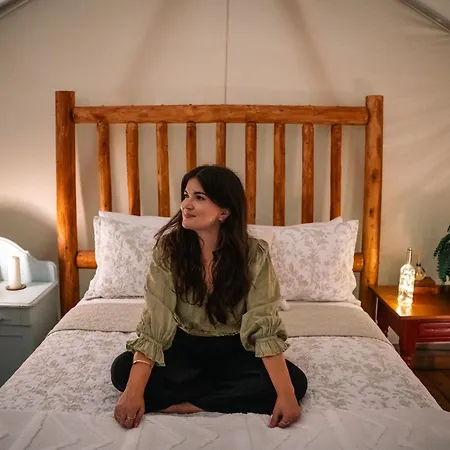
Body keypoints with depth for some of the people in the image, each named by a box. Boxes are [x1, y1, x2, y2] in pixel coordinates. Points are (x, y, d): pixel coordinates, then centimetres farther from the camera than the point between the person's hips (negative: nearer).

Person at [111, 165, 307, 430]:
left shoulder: (254, 254, -18)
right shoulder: (169, 247, -16)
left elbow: (265, 326, -21)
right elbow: (154, 321, -21)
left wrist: (286, 394, -32)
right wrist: (134, 391, -32)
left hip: (234, 349, 0)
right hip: (184, 345, 1)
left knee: (296, 382, -24)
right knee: (122, 369, -25)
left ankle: (190, 405, -19)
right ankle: (231, 395, -16)